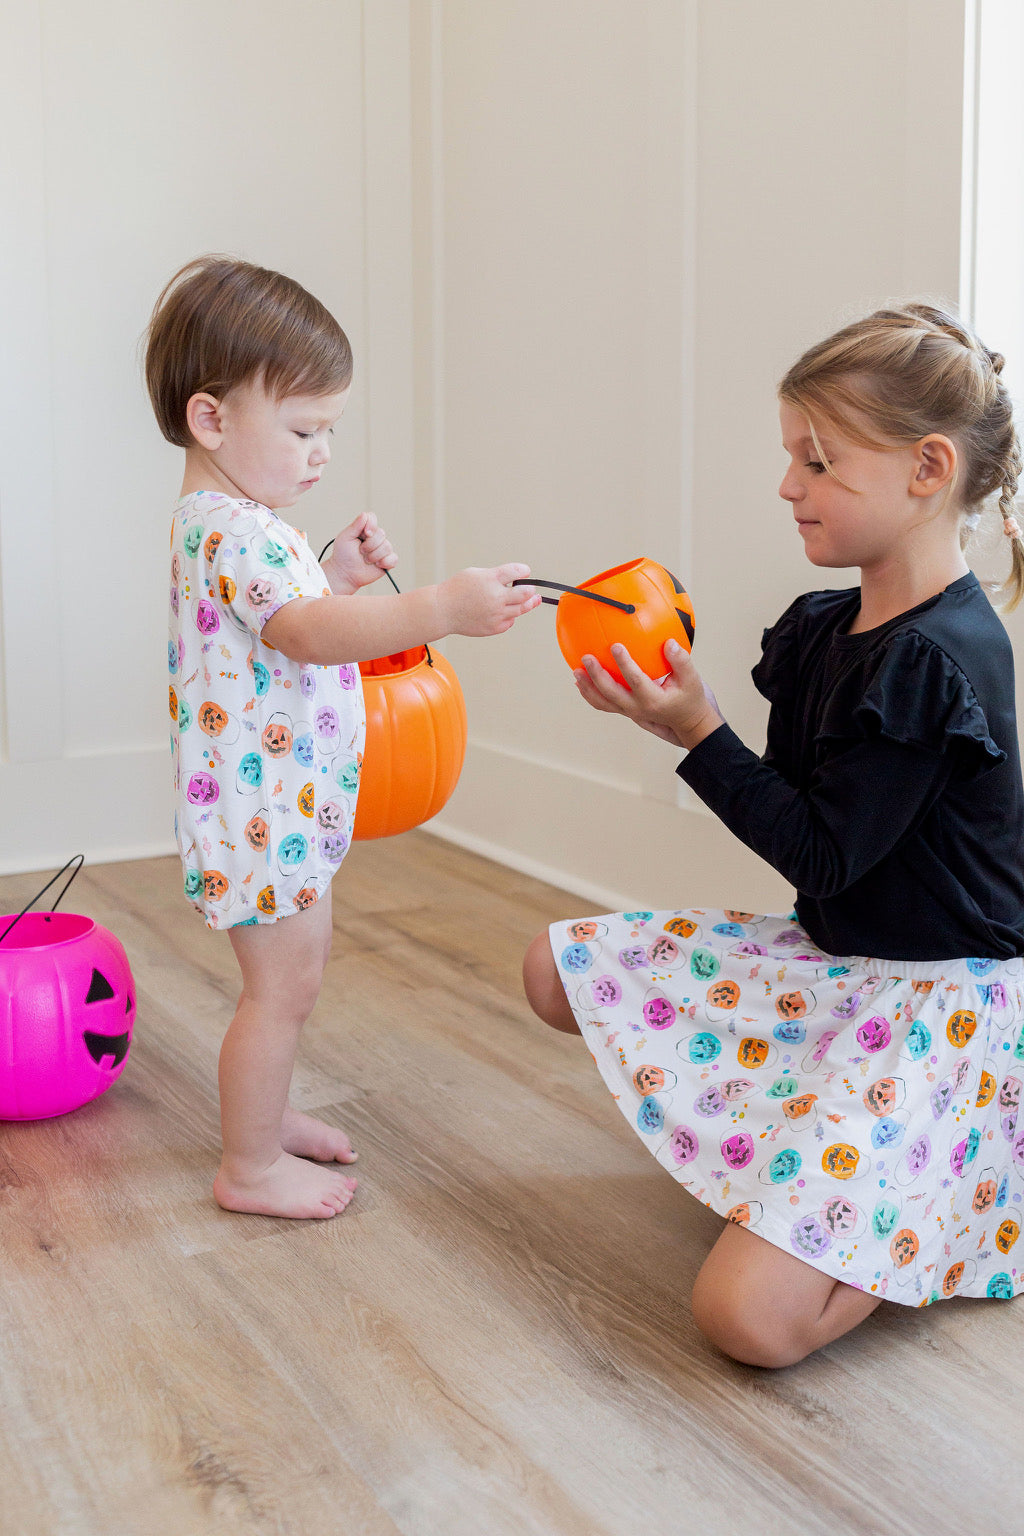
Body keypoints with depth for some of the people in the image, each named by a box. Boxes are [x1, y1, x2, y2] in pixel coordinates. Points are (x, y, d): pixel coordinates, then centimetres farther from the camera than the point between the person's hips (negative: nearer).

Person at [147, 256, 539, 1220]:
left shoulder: (231, 521, 12)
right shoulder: (231, 529, -23)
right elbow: (311, 634, -39)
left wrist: (342, 575, 7)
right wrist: (439, 608, -49)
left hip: (285, 803, 11)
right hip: (262, 806, -11)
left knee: (287, 979, 22)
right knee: (284, 985, 0)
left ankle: (263, 1115, 39)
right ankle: (249, 1168, 14)